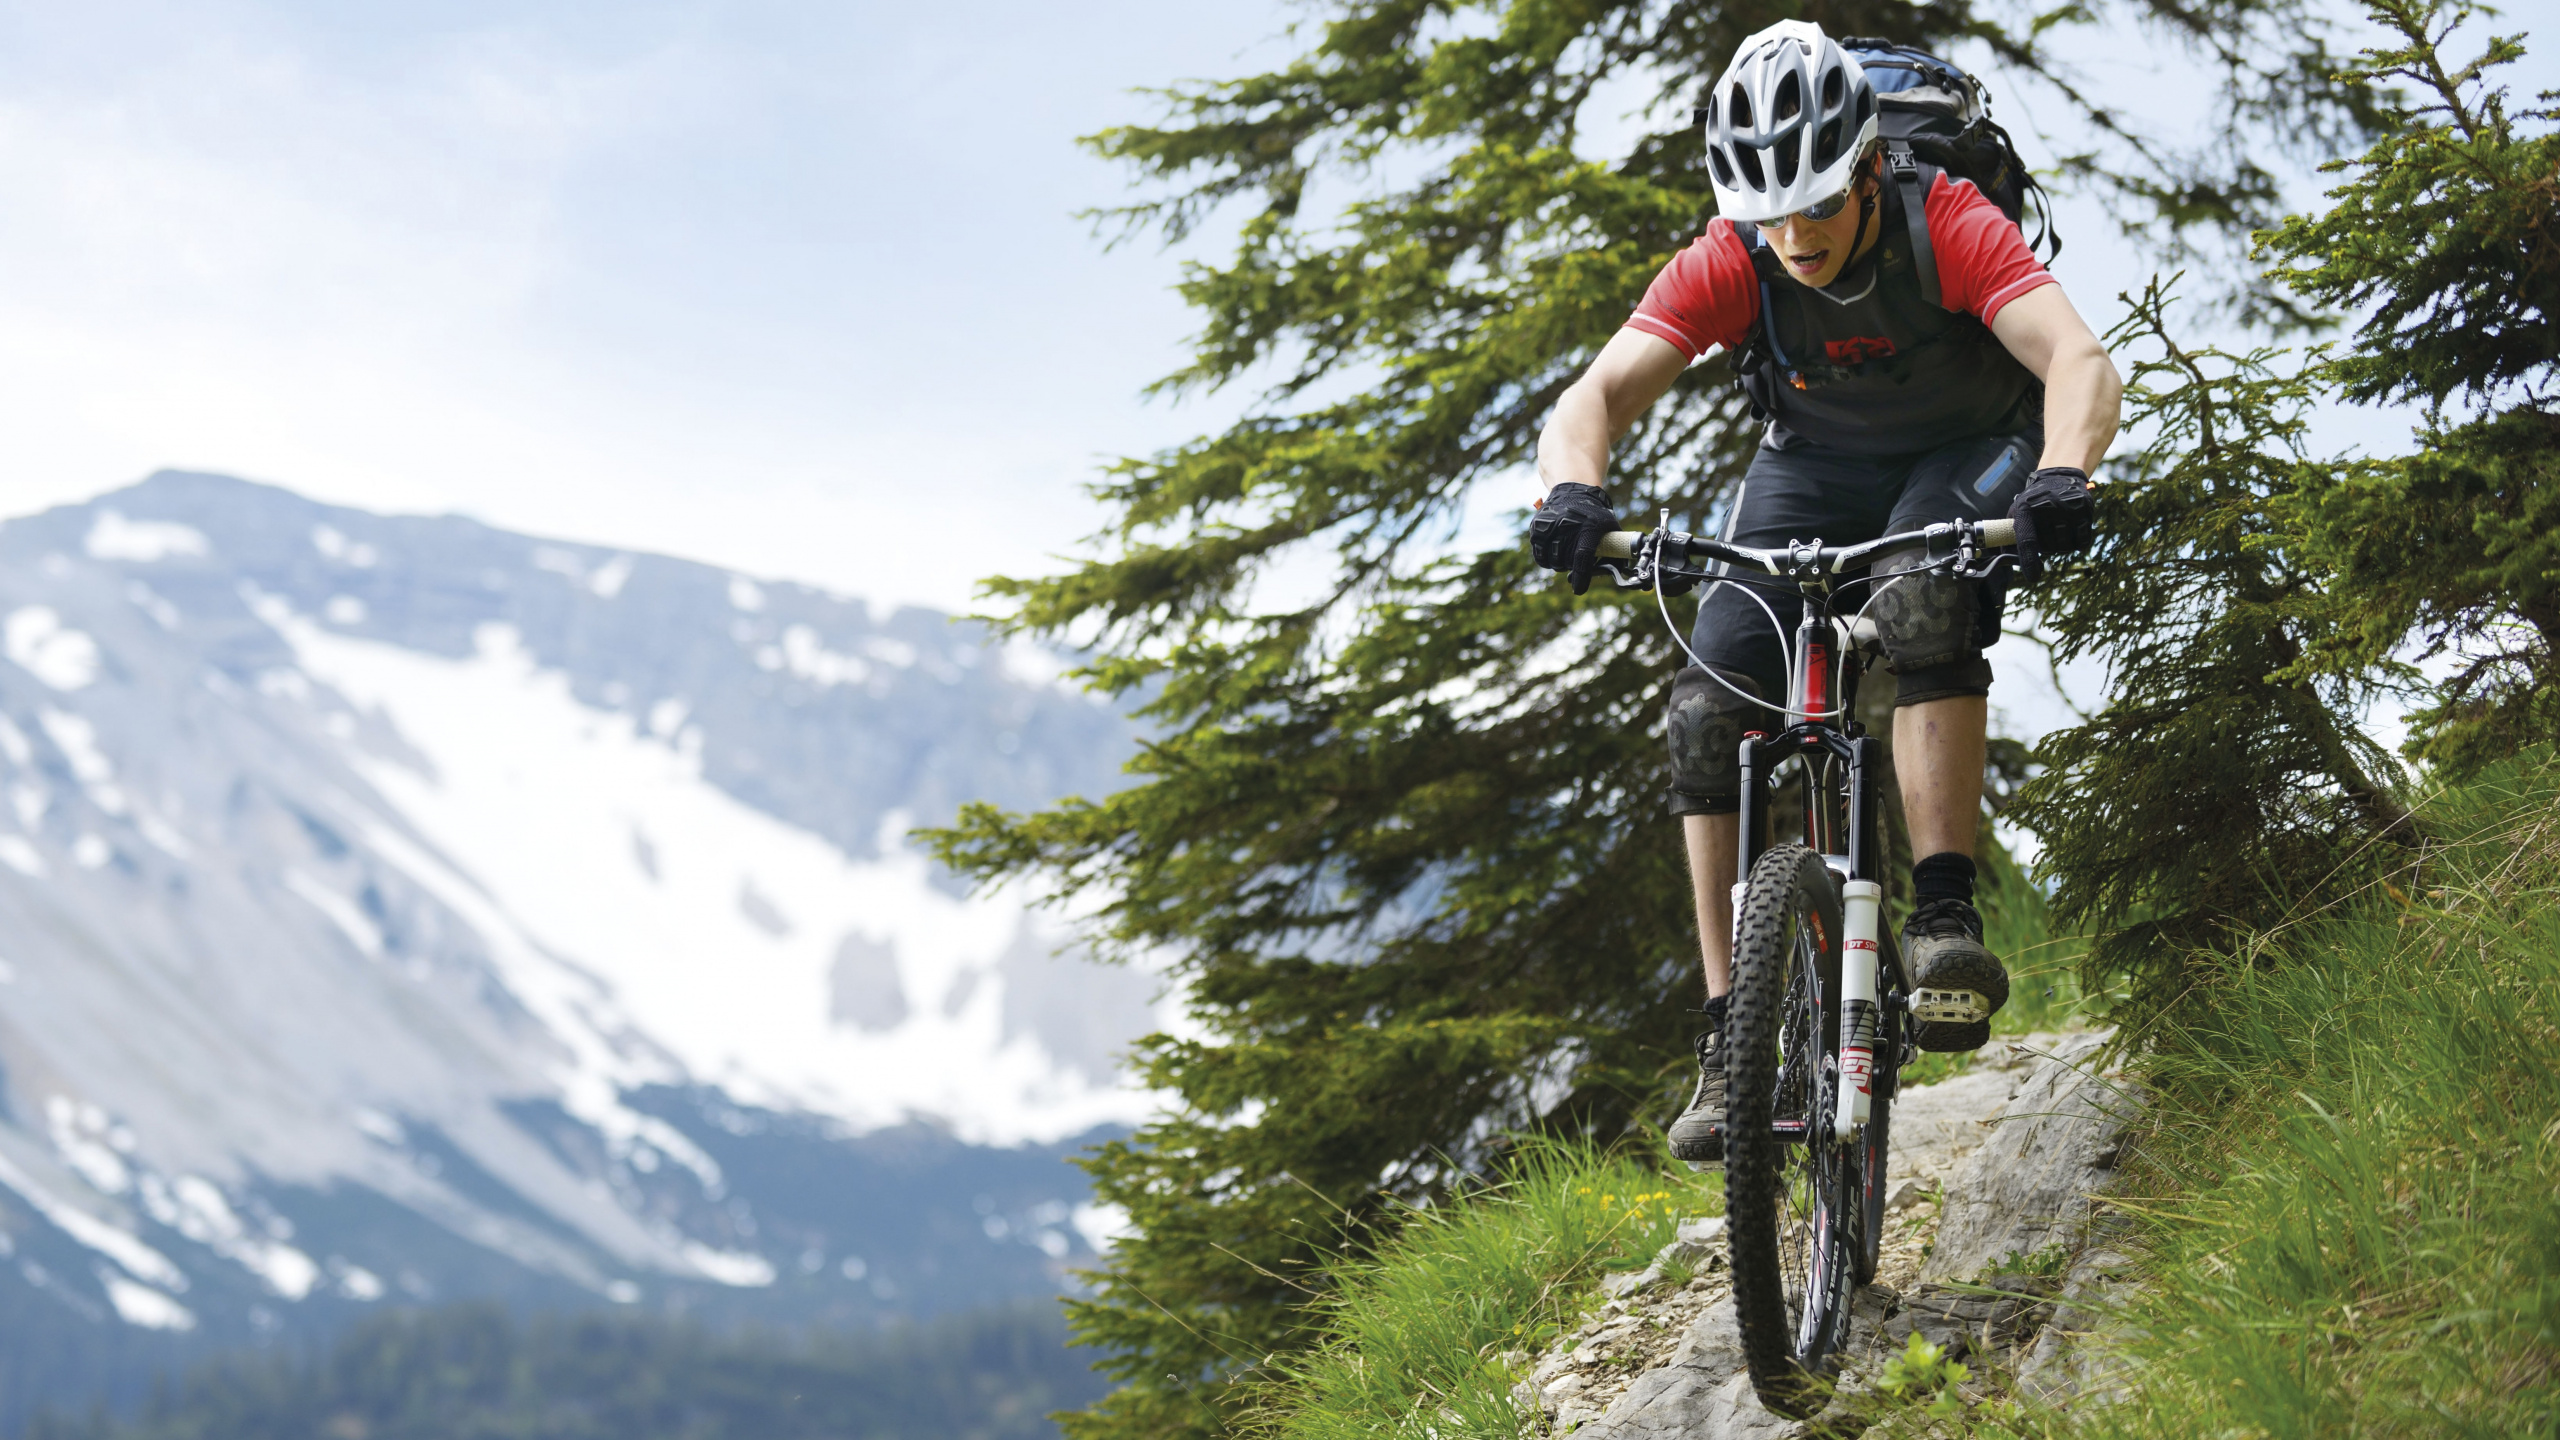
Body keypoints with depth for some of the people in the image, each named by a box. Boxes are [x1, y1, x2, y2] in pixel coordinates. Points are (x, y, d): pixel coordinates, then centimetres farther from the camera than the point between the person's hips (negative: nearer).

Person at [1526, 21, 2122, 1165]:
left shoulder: (1951, 228, -30)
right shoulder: (1727, 264, -23)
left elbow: (2081, 362, -42)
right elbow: (1596, 395, -28)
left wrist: (2062, 476, -63)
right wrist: (1574, 491, -51)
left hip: (1968, 458, -3)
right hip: (1814, 469, 3)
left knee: (1921, 599, -38)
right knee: (1709, 707, -18)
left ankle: (1944, 917, -37)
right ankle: (1731, 1037, -14)